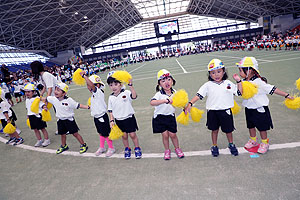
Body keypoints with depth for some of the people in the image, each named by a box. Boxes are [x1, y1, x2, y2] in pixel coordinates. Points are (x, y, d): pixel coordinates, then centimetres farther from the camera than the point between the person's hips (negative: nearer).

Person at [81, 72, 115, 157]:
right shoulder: (94, 94, 10)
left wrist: (84, 76, -29)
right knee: (101, 133, 20)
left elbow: (92, 85, -33)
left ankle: (111, 148, 18)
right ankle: (102, 148, 33)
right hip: (96, 117, 9)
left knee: (105, 134, 2)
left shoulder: (99, 92, -18)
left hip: (102, 117, -9)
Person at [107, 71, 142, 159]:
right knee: (124, 136, 13)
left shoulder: (126, 93, -11)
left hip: (129, 118, -3)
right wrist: (112, 120, 0)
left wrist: (130, 85, -38)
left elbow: (134, 96, -32)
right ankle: (127, 149, 34)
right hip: (118, 120, 3)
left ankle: (137, 149, 25)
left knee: (132, 135, 4)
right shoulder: (111, 97, 1)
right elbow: (110, 110, 6)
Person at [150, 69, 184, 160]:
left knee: (172, 134, 6)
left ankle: (177, 148, 32)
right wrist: (165, 100, -48)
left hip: (170, 116, 3)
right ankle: (167, 150, 29)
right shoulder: (159, 94, -20)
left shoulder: (174, 92, -4)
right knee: (165, 135, 5)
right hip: (160, 117, -2)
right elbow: (152, 102, -39)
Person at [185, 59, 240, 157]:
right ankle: (214, 146, 34)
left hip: (226, 110, 1)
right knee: (214, 130, 14)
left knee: (228, 130, 14)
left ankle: (231, 144, 40)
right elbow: (199, 95, -8)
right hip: (212, 111, -1)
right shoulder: (208, 85, -3)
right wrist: (190, 104, -16)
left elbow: (239, 92, 6)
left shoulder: (228, 83, 2)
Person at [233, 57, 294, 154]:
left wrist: (286, 95, -15)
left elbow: (272, 89, -18)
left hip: (259, 109, -6)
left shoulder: (258, 82, -22)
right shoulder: (244, 82, -4)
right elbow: (241, 92, -17)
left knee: (262, 127, 9)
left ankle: (265, 143, 29)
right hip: (249, 109, 6)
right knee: (251, 126, 19)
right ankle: (253, 140, 40)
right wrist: (238, 81, -23)